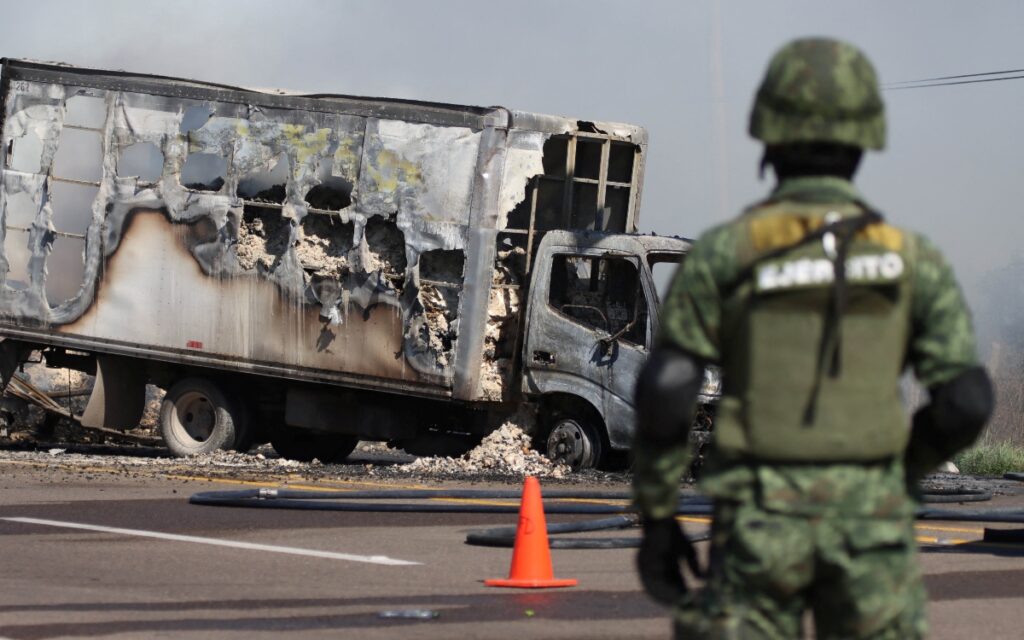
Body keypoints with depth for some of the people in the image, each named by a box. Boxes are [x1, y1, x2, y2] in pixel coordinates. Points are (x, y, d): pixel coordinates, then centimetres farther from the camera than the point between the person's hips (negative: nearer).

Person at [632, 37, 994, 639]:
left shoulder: (723, 253, -3)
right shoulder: (912, 257, 1)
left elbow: (664, 396, -8)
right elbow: (966, 402, -3)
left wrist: (657, 520, 2)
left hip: (761, 518, -1)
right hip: (871, 521, 1)